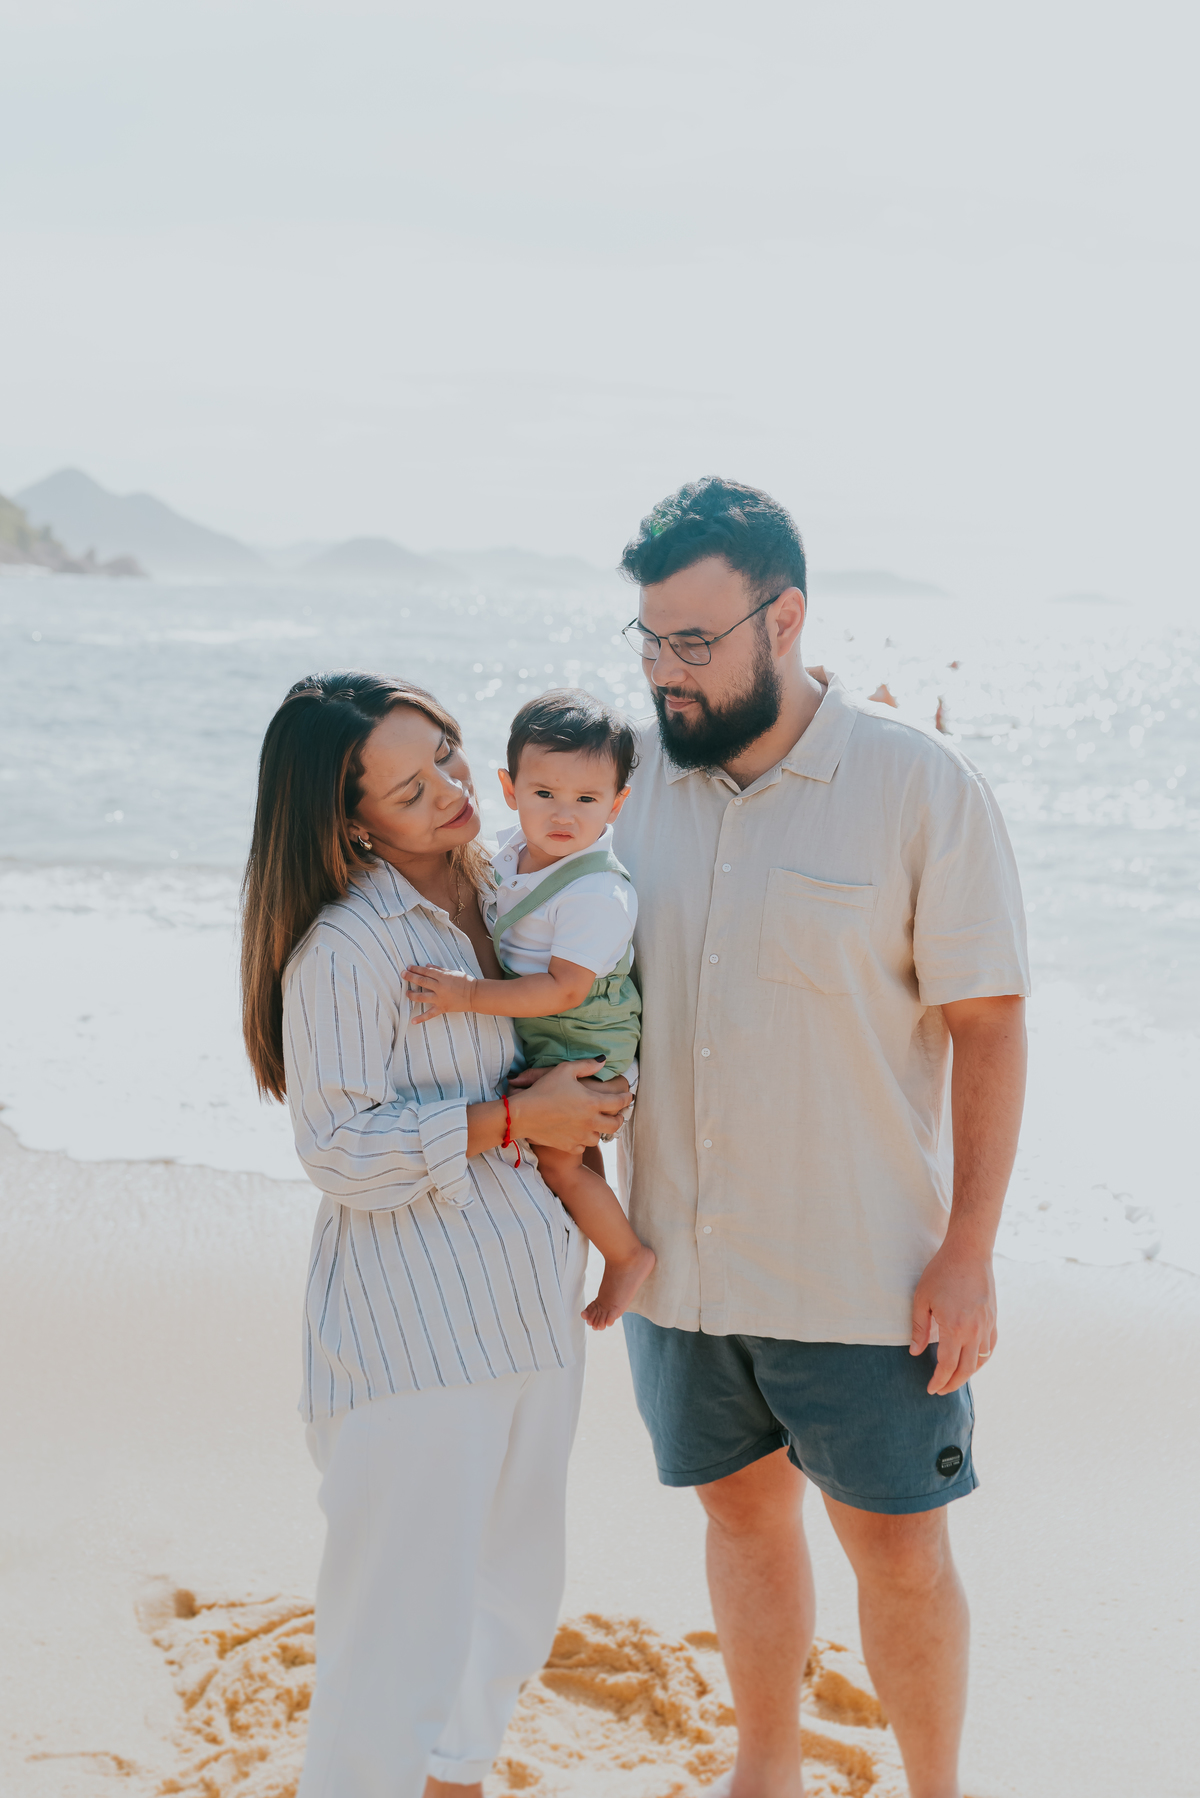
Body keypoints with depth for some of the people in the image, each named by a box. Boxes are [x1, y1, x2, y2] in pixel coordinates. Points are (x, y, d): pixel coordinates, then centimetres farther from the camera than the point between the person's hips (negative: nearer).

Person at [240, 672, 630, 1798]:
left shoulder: (494, 889, 7)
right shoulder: (345, 946, -17)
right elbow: (340, 1152, -18)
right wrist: (513, 1118, -16)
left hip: (528, 1298, 8)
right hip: (410, 1321, -8)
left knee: (514, 1588, 20)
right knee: (405, 1609, -2)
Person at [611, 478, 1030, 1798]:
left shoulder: (922, 787, -11)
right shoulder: (639, 777, 1)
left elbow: (988, 1025, -9)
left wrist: (968, 1253, -13)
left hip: (864, 1274, -4)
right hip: (679, 1257, 4)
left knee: (897, 1551, 7)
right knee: (744, 1511, 19)